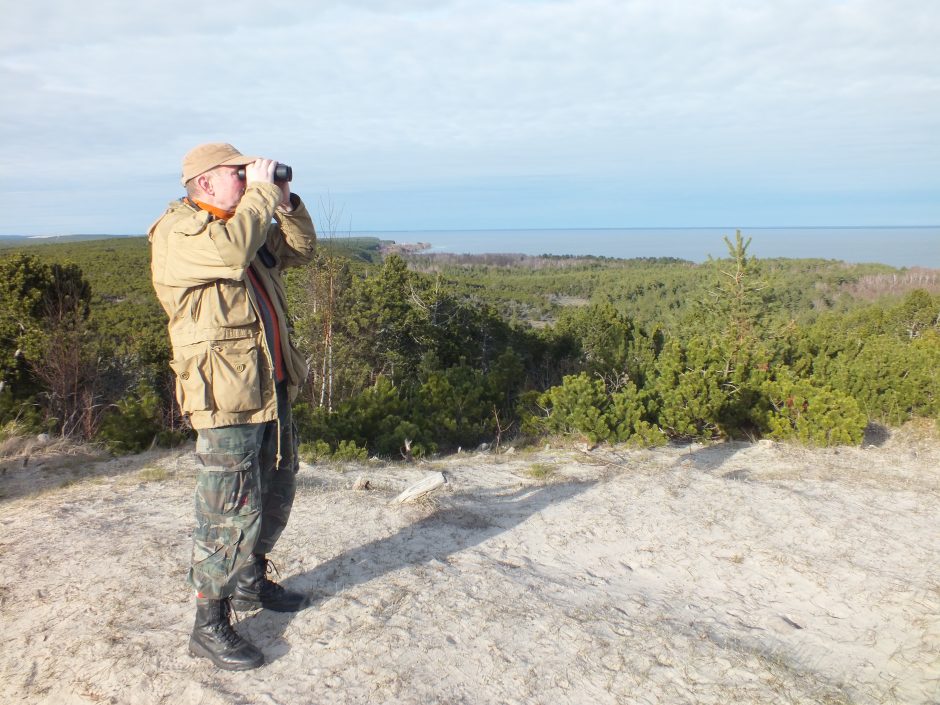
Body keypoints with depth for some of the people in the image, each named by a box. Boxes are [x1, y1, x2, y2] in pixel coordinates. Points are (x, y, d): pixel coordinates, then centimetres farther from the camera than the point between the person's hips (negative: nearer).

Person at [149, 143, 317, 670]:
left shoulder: (251, 227, 17)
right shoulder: (176, 232, -10)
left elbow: (302, 250, 20)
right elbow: (229, 251, -29)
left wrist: (285, 202, 5)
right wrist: (260, 193, -17)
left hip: (273, 389, 9)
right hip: (226, 396, -9)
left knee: (277, 494, 20)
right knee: (230, 512, -4)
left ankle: (251, 582, 39)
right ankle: (210, 625, 10)